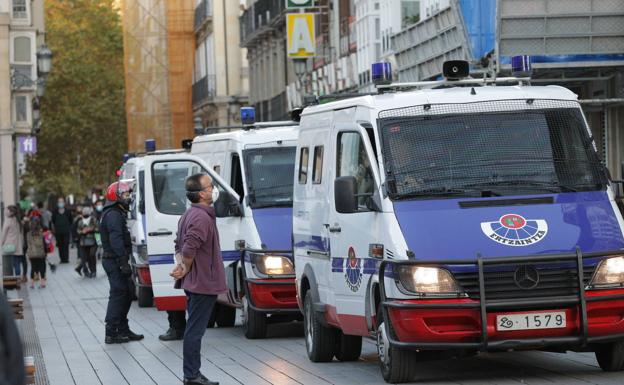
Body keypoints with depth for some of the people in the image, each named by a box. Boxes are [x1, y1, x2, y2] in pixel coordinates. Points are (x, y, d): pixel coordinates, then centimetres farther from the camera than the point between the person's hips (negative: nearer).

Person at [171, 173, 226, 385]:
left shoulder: (189, 215, 14)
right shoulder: (202, 217, -20)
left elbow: (180, 246, 20)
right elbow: (189, 249, -27)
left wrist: (182, 266, 5)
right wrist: (186, 270, -11)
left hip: (193, 283, 10)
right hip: (203, 283, -10)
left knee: (194, 329, 14)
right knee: (195, 330, -6)